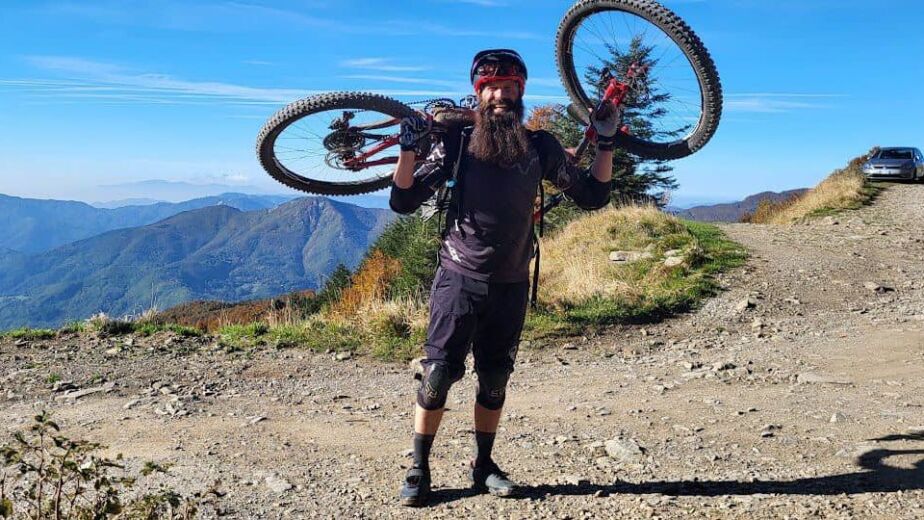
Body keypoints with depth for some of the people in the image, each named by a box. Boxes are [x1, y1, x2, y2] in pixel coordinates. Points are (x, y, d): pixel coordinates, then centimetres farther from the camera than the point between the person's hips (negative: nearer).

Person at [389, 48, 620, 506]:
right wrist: (409, 147, -18)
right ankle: (418, 469, 14)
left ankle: (483, 466, 29)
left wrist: (605, 143, -2)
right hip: (458, 279, -2)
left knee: (494, 381, 12)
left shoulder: (540, 147, 3)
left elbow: (592, 195, 6)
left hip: (511, 285, 2)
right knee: (438, 375, -3)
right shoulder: (456, 145, -3)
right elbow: (404, 201, -6)